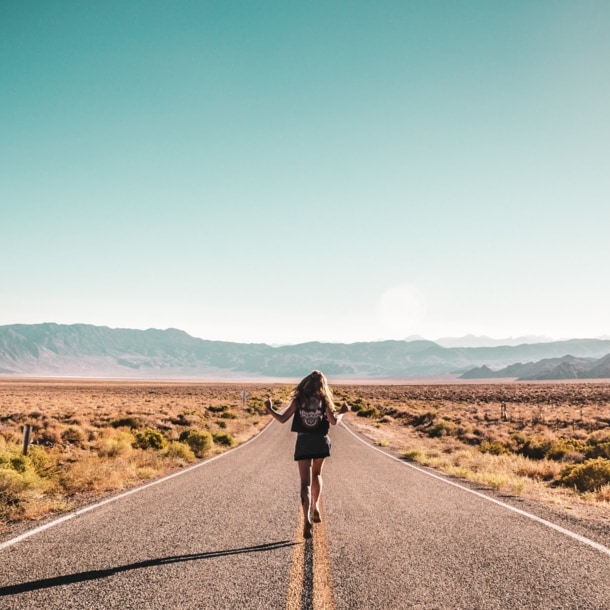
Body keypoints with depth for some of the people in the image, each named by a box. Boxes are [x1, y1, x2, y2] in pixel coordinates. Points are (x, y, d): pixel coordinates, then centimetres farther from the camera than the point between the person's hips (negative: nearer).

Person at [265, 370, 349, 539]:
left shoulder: (298, 400, 0)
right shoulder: (324, 400, 0)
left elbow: (283, 419, -3)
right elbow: (334, 421, -10)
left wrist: (270, 409, 13)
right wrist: (342, 412, 9)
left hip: (303, 442, -1)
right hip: (320, 442, 1)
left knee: (305, 482, -1)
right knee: (316, 475, 27)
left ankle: (307, 519, -16)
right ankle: (315, 508, 23)